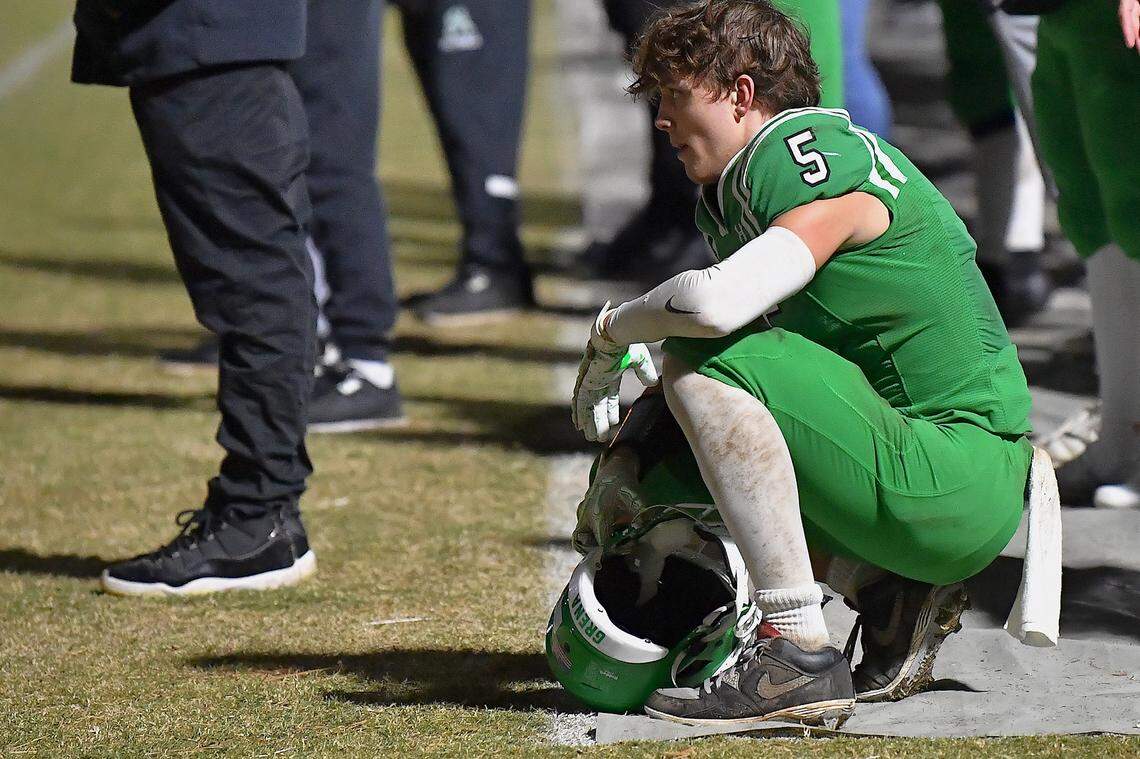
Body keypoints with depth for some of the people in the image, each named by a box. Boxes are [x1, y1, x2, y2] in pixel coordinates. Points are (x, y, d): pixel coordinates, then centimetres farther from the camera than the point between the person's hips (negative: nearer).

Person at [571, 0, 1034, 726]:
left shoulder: (827, 164, -14)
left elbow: (717, 302, -30)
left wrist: (610, 332, -11)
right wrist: (621, 475, 9)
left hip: (955, 491, -10)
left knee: (704, 364, -21)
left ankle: (800, 657, -23)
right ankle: (892, 594, 8)